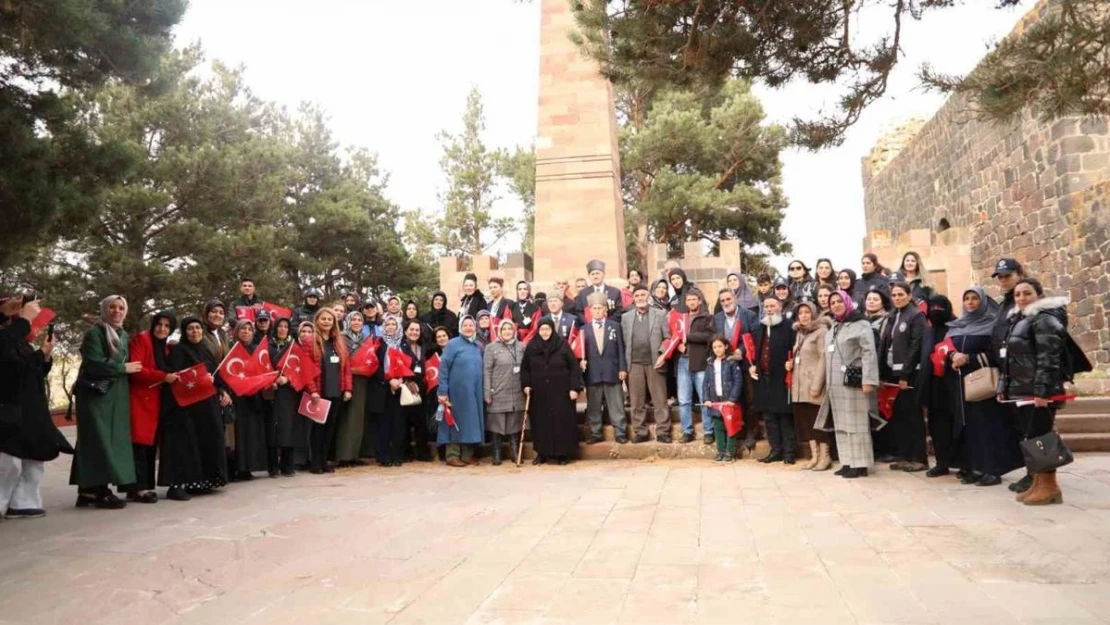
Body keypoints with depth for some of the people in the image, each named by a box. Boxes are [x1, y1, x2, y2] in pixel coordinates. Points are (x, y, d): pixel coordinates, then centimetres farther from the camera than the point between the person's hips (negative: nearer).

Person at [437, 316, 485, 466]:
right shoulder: (453, 344, -5)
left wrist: (484, 389, 11)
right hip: (457, 391, -6)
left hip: (475, 392, 6)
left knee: (471, 421, 7)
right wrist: (443, 391, -15)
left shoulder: (478, 346, 12)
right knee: (457, 421, -2)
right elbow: (443, 368, -9)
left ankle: (467, 455, 15)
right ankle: (452, 456, 4)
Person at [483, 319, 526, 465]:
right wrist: (487, 392, -9)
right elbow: (486, 371, -5)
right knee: (497, 424, 1)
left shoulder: (521, 347, 8)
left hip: (517, 394, 3)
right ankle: (497, 455, 10)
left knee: (515, 424, 9)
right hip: (498, 394, -3)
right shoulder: (492, 347, -2)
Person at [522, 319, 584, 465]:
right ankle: (542, 453, 15)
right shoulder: (531, 347, 2)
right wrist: (526, 385, -1)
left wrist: (574, 388, -10)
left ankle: (563, 453, 10)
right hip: (539, 393, 2)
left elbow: (574, 367, -4)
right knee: (540, 422, 6)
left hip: (561, 392, -2)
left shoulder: (562, 345, -4)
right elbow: (524, 369, 11)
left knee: (562, 422, 1)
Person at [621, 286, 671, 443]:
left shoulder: (659, 315, 6)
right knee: (637, 401, 4)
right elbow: (624, 341, 6)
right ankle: (640, 432, 12)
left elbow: (668, 338, 4)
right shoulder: (626, 317, 10)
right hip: (635, 364, 2)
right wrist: (625, 363, -1)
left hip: (654, 362, -1)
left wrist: (663, 355, -9)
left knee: (660, 400, 1)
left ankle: (662, 432, 7)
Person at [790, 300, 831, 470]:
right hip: (800, 384, 8)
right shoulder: (799, 333, 16)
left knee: (818, 419, -3)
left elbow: (824, 359, -15)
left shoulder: (821, 331, -8)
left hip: (813, 383, -7)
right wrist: (791, 363, 3)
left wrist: (816, 385, -19)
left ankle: (825, 456, 6)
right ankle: (814, 456, 14)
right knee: (805, 419, 7)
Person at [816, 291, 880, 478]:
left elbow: (869, 353, -13)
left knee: (856, 423, -4)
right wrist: (825, 383, 14)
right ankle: (848, 462, 14)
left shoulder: (861, 325, -3)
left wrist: (868, 380, -22)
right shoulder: (832, 329, 20)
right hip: (835, 384, 7)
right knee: (841, 424, 9)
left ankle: (860, 464, 0)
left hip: (853, 383, -7)